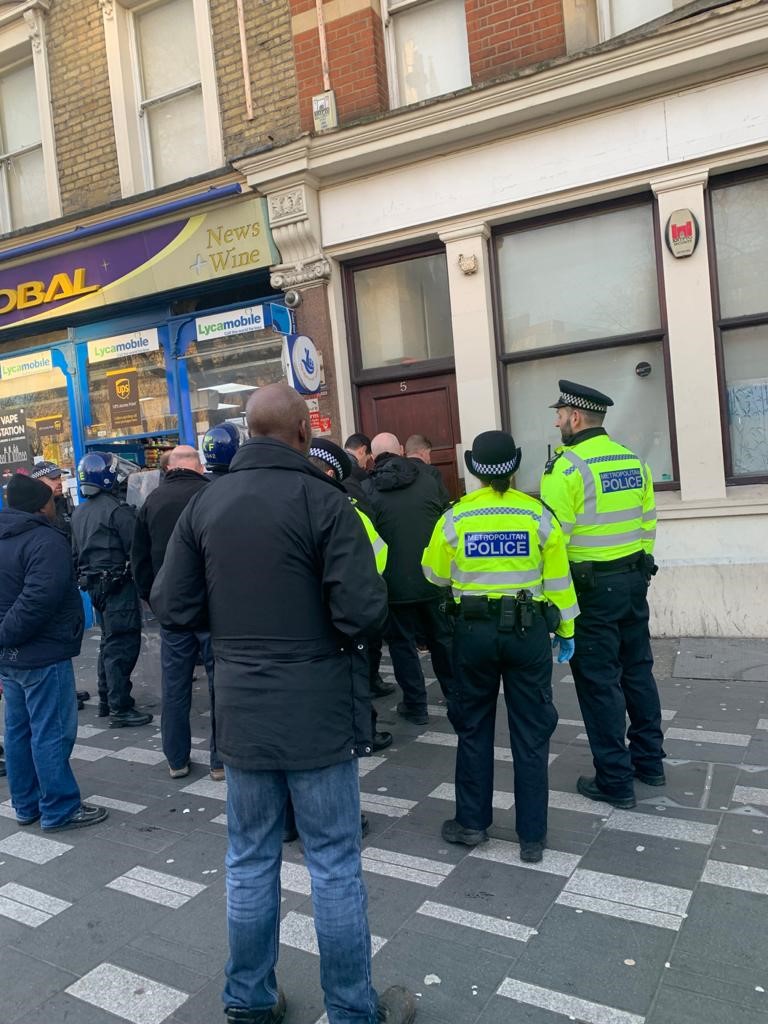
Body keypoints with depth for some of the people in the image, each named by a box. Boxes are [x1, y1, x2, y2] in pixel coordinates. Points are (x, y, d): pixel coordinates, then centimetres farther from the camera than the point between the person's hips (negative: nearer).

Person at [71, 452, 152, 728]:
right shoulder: (117, 509, -15)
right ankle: (120, 709, -2)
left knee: (109, 642, 19)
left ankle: (106, 701, 26)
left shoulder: (78, 513, 11)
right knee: (123, 645, -5)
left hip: (93, 583, 9)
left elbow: (75, 552, 17)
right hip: (117, 583, -9)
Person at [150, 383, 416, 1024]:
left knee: (250, 862, 19)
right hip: (317, 715, -4)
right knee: (335, 865, 11)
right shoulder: (322, 500, -14)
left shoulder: (204, 505, 0)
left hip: (240, 715, 5)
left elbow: (173, 607, 0)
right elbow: (363, 613, -21)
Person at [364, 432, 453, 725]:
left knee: (402, 643, 10)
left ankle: (416, 706, 14)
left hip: (394, 583, -3)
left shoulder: (367, 491, -8)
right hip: (433, 579, 3)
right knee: (442, 637, 18)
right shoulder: (427, 482, 0)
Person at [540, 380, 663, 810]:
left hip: (591, 586, -7)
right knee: (637, 669, 18)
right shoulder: (634, 461, 7)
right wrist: (635, 568, 20)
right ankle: (650, 760, 31)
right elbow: (648, 523, 11)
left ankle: (616, 781, 11)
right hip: (634, 579, 7)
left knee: (599, 681, 3)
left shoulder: (566, 467, -15)